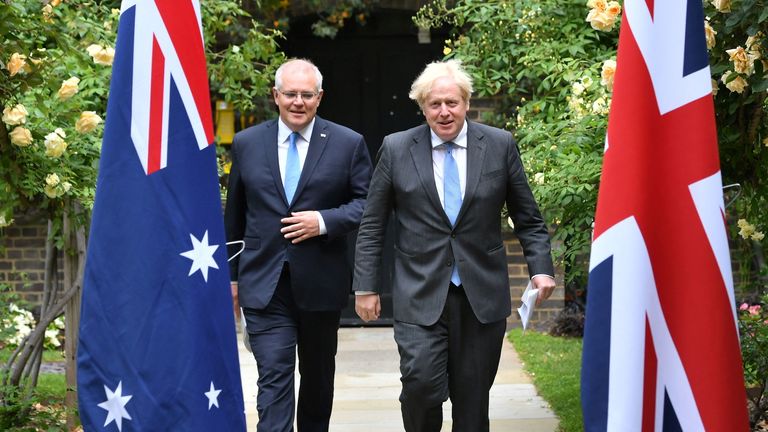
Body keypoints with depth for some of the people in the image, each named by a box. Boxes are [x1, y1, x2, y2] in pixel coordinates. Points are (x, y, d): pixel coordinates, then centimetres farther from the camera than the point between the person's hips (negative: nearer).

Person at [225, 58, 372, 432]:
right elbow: (234, 216, 10)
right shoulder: (246, 143, 4)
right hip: (264, 284, -1)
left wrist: (324, 220, -17)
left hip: (321, 283, 1)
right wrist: (231, 274, 12)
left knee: (318, 376, 16)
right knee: (273, 377, -10)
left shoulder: (349, 144, 0)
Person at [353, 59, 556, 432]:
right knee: (421, 385, -14)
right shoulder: (396, 149, 2)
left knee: (473, 401, 6)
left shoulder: (500, 145, 3)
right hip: (420, 296, -1)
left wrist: (541, 268, -4)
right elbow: (372, 226, 6)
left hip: (482, 297, 1)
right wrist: (365, 287, 1)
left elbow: (528, 219, 9)